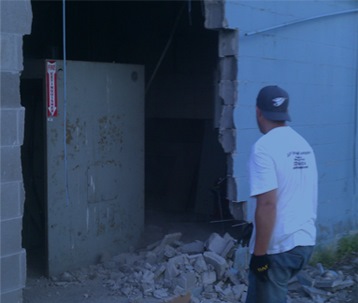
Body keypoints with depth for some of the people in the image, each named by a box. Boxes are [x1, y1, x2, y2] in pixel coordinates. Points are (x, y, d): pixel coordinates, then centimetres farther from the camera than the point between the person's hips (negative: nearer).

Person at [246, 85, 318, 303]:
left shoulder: (264, 148, -17)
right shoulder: (303, 145, 8)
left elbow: (267, 204, -23)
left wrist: (260, 254, -17)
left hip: (277, 248, -8)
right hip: (305, 241, 8)